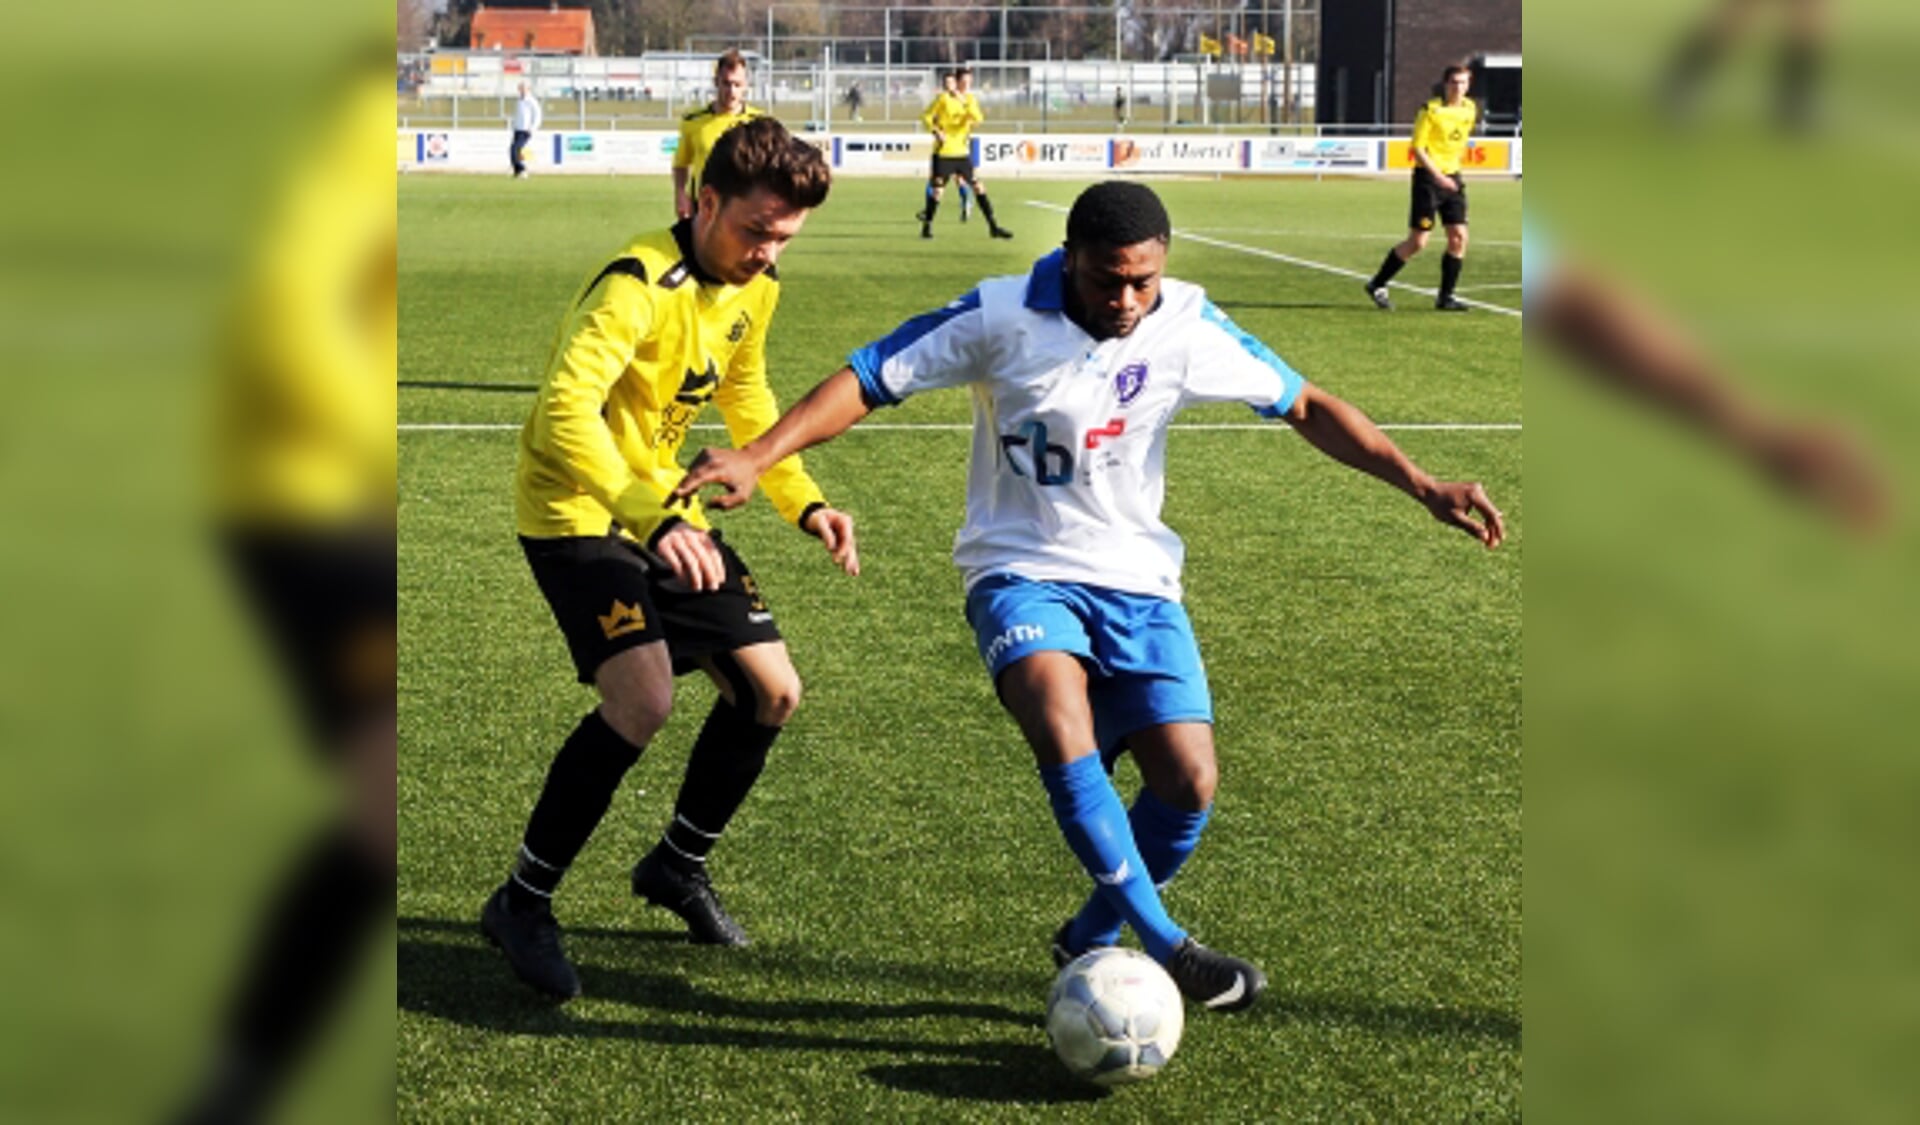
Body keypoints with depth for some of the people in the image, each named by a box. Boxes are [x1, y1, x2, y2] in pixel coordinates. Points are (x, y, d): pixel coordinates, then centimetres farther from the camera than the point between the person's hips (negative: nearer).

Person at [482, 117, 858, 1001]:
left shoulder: (755, 288, 2)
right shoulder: (639, 286, -25)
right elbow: (565, 410, -38)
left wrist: (804, 503, 10)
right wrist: (650, 520, -47)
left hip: (666, 512, 8)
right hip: (577, 511, -8)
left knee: (772, 692, 5)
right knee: (642, 699, -24)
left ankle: (678, 866, 28)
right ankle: (523, 902, -6)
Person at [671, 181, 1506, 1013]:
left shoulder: (1188, 327, -4)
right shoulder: (1001, 318, -12)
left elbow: (1306, 408, 4)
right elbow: (867, 381, -10)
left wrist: (1423, 486, -2)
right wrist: (756, 458, -22)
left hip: (1137, 579, 3)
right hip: (1022, 571, -3)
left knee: (1189, 784, -8)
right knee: (1062, 727, -31)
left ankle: (1091, 941, 18)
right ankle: (1164, 947, -22)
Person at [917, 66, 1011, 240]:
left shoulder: (970, 99, 6)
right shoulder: (944, 98, -5)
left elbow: (978, 119, -12)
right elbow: (926, 117, -1)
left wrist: (965, 103, -24)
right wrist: (936, 132, -15)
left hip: (962, 152, 4)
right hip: (944, 152, -4)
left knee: (978, 187, 0)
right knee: (937, 189, -3)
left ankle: (993, 227, 4)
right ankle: (927, 226, 12)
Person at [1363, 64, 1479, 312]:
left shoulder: (1470, 110, 7)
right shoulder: (1431, 110, -12)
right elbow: (1417, 148, -14)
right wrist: (1438, 175, -23)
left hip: (1452, 178, 6)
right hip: (1428, 177, -6)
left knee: (1459, 237, -4)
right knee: (1418, 242, -6)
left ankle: (1445, 297, 6)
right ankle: (1377, 285, 9)